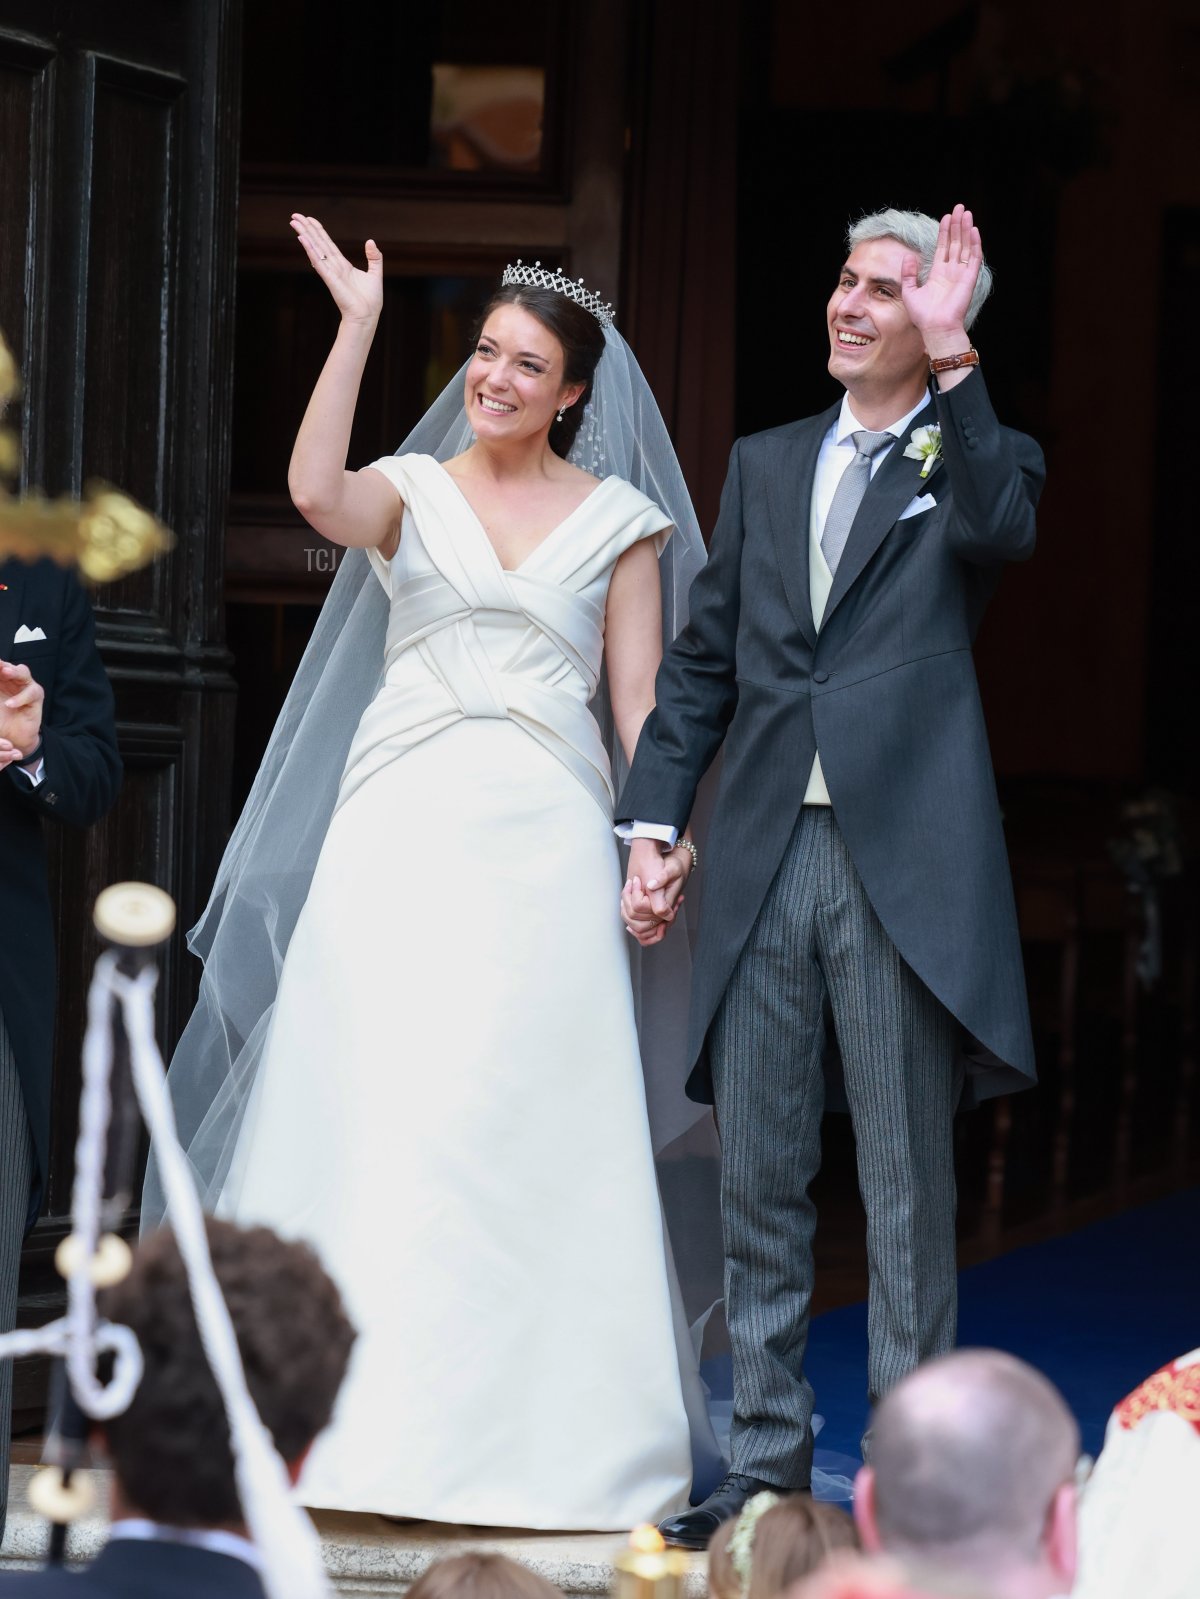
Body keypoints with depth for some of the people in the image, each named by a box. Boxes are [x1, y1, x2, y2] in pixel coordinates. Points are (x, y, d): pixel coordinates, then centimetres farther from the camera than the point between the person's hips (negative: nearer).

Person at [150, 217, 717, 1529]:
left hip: (544, 839, 0)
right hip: (403, 830, 0)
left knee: (530, 1125, -2)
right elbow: (316, 491, -14)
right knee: (373, 1109, -5)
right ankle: (374, 1414, 1)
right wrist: (356, 325, -14)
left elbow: (640, 701, 7)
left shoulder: (619, 519, 10)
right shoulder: (412, 492, 9)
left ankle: (531, 1427, 6)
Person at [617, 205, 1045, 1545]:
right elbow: (702, 662, 17)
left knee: (907, 1187, 0)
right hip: (762, 863, 4)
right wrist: (651, 820, 8)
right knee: (759, 1181, 8)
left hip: (901, 859, -4)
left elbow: (999, 529, -20)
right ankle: (765, 1466, 16)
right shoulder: (765, 464, 17)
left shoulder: (971, 460, 5)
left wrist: (950, 358, -21)